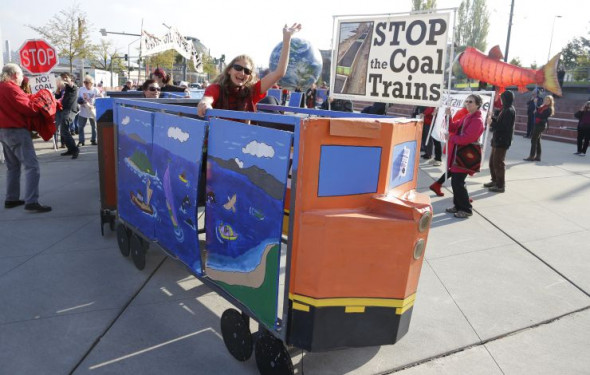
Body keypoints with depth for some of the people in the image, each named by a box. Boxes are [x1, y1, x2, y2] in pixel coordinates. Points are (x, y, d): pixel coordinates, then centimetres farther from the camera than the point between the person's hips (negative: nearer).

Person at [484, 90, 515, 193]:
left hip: (502, 141, -10)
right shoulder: (506, 109, 14)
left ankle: (500, 185, 2)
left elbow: (504, 127, -23)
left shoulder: (509, 111, -17)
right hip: (498, 140, 10)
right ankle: (495, 181, 29)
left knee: (498, 163, -5)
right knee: (492, 161, 17)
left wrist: (492, 123, -15)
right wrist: (492, 118, 8)